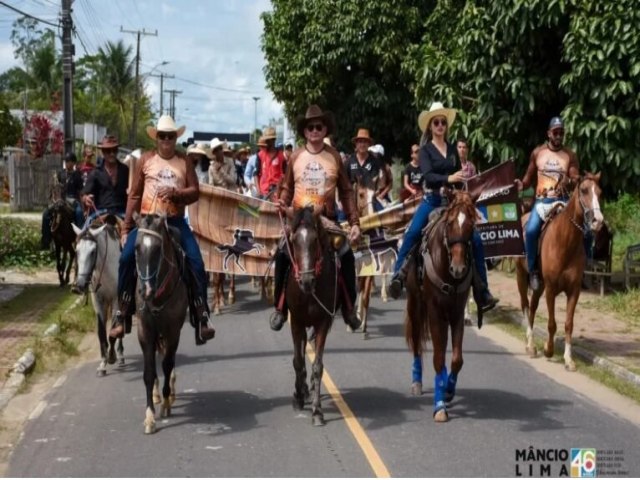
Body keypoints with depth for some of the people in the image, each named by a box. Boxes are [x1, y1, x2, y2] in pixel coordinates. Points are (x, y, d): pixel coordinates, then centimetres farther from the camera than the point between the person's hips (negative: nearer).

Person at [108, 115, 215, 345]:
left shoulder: (184, 161, 6)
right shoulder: (146, 160, 6)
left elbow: (195, 191, 3)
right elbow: (134, 195, 7)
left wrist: (175, 192, -18)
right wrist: (126, 226, 2)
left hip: (176, 221, 1)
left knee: (196, 263, -14)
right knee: (126, 257, -20)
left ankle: (201, 318, -7)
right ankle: (121, 315, -10)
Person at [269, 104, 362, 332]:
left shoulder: (334, 156, 2)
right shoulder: (296, 156, 3)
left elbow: (346, 192, 3)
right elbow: (288, 187, 11)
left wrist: (354, 222, -4)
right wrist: (283, 202, -12)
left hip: (327, 219, 0)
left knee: (347, 256, -13)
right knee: (282, 255, -18)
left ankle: (349, 308, 5)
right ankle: (280, 307, -2)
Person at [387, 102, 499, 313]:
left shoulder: (453, 149, 12)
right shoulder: (425, 150, 0)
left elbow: (458, 176, 17)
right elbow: (428, 175, -16)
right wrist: (448, 178, -33)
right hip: (432, 200, -3)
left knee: (475, 240, -7)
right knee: (412, 234, -27)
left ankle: (483, 293, 0)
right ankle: (398, 276, -20)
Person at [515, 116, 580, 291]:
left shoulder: (570, 155, 7)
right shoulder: (537, 152, 8)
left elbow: (575, 180, 3)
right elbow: (529, 178, 14)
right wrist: (521, 184, -8)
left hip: (563, 200, 1)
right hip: (541, 201, -1)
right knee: (531, 230, -29)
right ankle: (533, 271, -12)